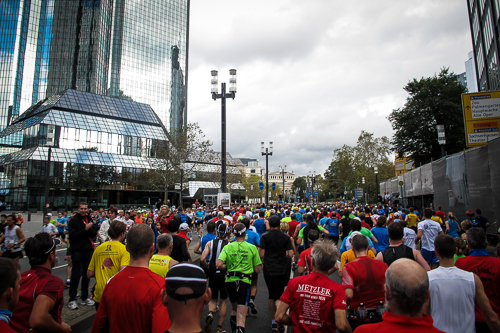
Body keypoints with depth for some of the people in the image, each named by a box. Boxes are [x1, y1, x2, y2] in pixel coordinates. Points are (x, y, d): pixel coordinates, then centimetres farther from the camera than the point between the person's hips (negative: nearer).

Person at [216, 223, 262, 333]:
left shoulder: (227, 247, 1)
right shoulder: (252, 248, 0)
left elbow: (219, 265, -12)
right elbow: (257, 270, 2)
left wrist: (228, 267, 8)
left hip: (230, 281, 3)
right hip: (244, 282, -2)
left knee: (234, 308, 29)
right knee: (241, 317, -3)